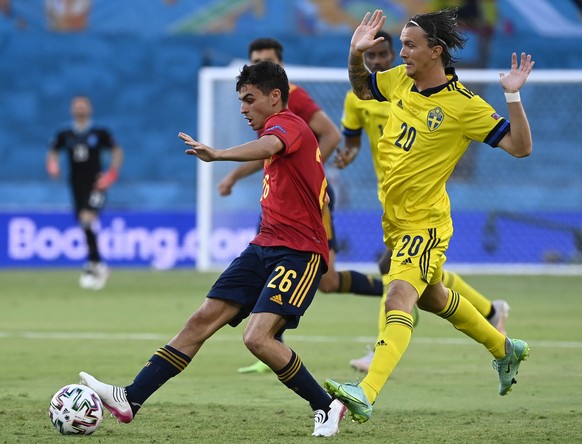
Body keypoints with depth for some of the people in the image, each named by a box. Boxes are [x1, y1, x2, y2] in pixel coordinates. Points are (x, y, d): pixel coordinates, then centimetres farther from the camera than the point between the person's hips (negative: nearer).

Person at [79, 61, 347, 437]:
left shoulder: (287, 123, -10)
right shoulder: (287, 131, 21)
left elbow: (269, 145, -34)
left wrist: (218, 155, -52)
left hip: (298, 251, -10)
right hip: (264, 247, 10)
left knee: (258, 338, -23)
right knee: (202, 321, 2)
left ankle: (327, 406, -6)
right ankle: (131, 399, -1)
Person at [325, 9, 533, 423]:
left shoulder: (465, 105, -19)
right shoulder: (401, 80, -1)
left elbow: (521, 147, -18)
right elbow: (362, 88, 20)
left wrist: (513, 96, -31)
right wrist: (356, 54, 1)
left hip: (424, 222, -9)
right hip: (393, 217, 9)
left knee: (399, 300, -26)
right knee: (433, 298, 27)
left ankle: (366, 395, -38)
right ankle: (505, 349, 49)